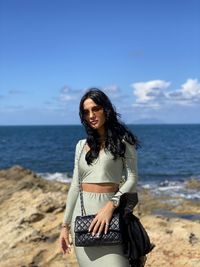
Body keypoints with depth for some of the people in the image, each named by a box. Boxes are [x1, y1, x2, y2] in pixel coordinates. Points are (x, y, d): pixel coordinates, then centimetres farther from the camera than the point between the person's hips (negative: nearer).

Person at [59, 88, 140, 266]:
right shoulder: (82, 145, 12)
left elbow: (132, 179, -6)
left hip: (109, 209, -4)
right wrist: (65, 225, 11)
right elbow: (75, 185, 13)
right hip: (82, 212, 4)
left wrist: (111, 206, -22)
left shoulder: (123, 141, 0)